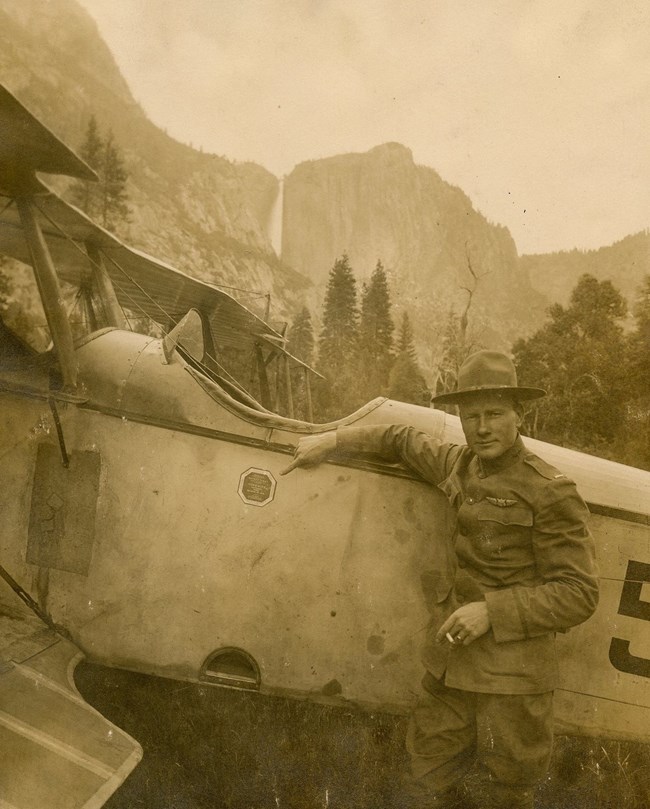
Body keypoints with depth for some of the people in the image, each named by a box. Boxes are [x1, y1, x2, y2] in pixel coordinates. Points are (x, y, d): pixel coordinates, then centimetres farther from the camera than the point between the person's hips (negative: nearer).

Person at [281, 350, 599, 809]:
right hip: (449, 667, 6)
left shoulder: (550, 492, -13)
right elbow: (403, 439, 25)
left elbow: (579, 594, -13)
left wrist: (493, 611, -20)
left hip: (512, 681, -6)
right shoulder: (459, 466, 6)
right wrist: (331, 441, 19)